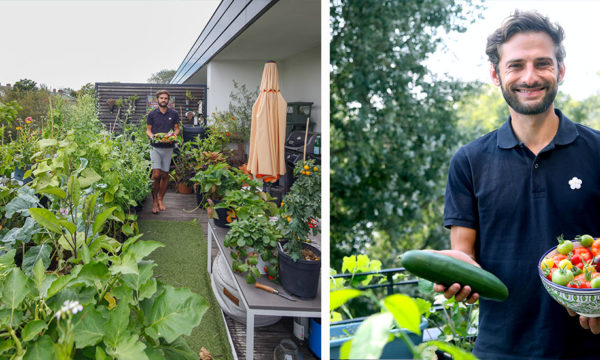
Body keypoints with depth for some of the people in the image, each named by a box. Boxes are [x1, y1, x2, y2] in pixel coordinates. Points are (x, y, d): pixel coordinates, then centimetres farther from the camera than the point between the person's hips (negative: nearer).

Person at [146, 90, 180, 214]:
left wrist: (174, 136, -10)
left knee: (165, 175, 6)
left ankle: (161, 199, 21)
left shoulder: (174, 114, 6)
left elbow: (177, 128, 11)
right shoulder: (152, 114, 3)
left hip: (168, 148, 2)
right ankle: (154, 201, 0)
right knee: (156, 174, -13)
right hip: (155, 147, -2)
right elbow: (148, 130, 7)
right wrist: (152, 136, -14)